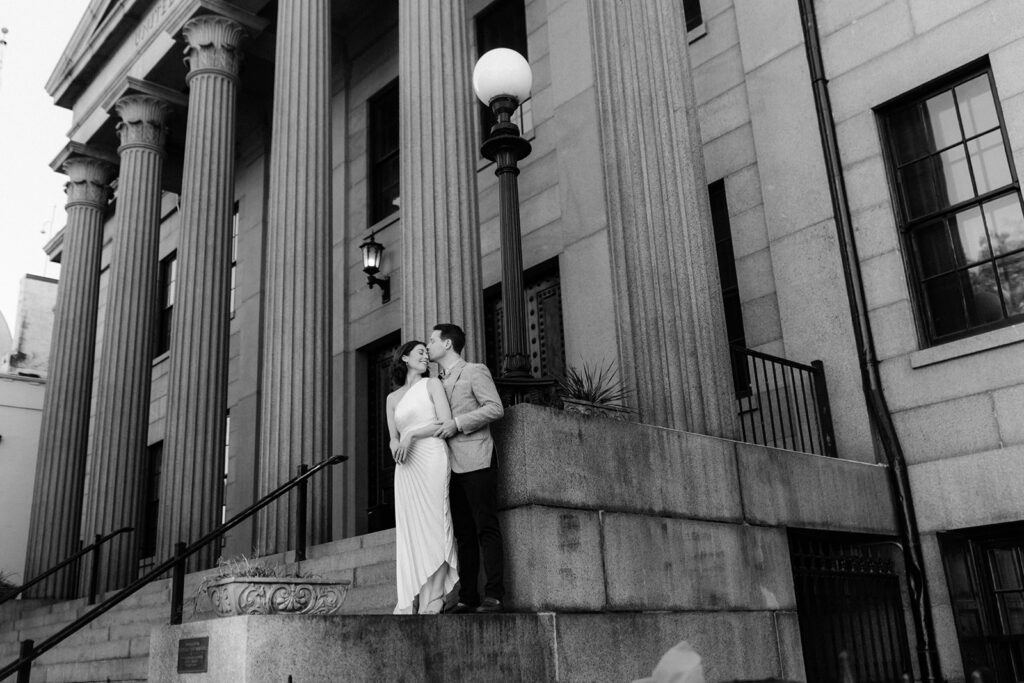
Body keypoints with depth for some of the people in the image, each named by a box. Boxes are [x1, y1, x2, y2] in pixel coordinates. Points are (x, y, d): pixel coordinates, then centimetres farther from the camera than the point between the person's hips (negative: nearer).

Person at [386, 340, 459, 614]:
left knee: (432, 523, -9)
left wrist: (412, 434, -12)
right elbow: (394, 437, 17)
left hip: (431, 458, -4)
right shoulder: (393, 398, 19)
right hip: (405, 467, 4)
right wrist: (396, 446, -7)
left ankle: (434, 600, -11)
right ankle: (407, 601, -2)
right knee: (409, 529, 0)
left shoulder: (431, 384, 8)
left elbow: (447, 423, -3)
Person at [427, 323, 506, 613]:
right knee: (464, 533, 5)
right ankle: (468, 598, 6)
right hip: (452, 466, 7)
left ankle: (493, 596, -8)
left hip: (475, 461, -7)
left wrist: (457, 423, -15)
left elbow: (495, 408, -9)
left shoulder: (474, 371, 2)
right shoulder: (439, 382, 23)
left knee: (486, 528, -8)